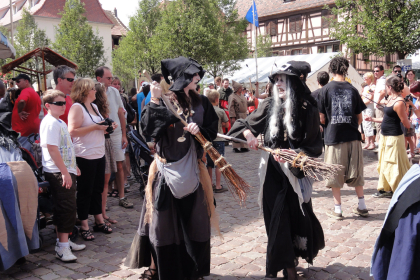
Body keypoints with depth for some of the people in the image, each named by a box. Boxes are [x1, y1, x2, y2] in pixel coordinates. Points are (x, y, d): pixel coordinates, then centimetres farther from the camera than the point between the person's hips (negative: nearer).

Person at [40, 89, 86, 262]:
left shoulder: (60, 122, 16)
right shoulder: (50, 123, -15)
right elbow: (52, 149, -22)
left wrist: (73, 167, 24)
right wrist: (65, 172, -23)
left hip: (66, 171, 10)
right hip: (58, 174, -10)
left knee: (65, 208, 16)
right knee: (66, 209, -7)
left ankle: (63, 241, 27)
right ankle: (62, 247, 1)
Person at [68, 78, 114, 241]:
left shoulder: (94, 106, 15)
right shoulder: (77, 107, -11)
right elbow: (72, 131, -21)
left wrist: (106, 127, 7)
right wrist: (95, 127, -20)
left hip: (99, 154, 8)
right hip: (85, 156, -8)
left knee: (98, 189, 15)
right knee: (85, 191, 2)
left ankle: (99, 221, 27)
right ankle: (84, 226, 13)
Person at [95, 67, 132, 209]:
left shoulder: (114, 91, 4)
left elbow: (121, 114, 9)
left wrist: (124, 135, 8)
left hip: (116, 135, 4)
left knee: (119, 166, 8)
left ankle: (122, 197, 20)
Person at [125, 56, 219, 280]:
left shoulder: (201, 103, 4)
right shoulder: (163, 101, -6)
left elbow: (212, 130, 7)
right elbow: (147, 128, -18)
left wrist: (199, 130, -13)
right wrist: (154, 101, -24)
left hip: (191, 169, 3)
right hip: (167, 168, -3)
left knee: (193, 219, 12)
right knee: (163, 219, 5)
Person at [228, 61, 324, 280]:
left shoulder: (307, 109, -8)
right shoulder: (270, 106, 1)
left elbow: (314, 146, -7)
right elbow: (245, 125, 8)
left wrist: (296, 154, -23)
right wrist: (247, 133, -13)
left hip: (296, 173, -2)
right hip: (272, 172, 2)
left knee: (296, 217, 9)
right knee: (276, 219, 6)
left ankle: (287, 262, 32)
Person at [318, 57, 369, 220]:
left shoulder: (326, 90, -5)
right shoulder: (353, 90, 2)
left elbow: (322, 118, -4)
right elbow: (359, 118, 5)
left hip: (333, 137, -2)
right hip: (353, 137, 3)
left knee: (335, 174, 7)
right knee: (356, 173, 14)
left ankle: (337, 209, 12)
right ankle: (362, 207, 21)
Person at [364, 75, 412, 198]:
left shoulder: (399, 102, -20)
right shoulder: (390, 99, 8)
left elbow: (407, 125, -17)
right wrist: (373, 119, 21)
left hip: (394, 138, -10)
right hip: (385, 136, 10)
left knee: (394, 165, -2)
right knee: (384, 164, 16)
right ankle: (385, 189, 27)